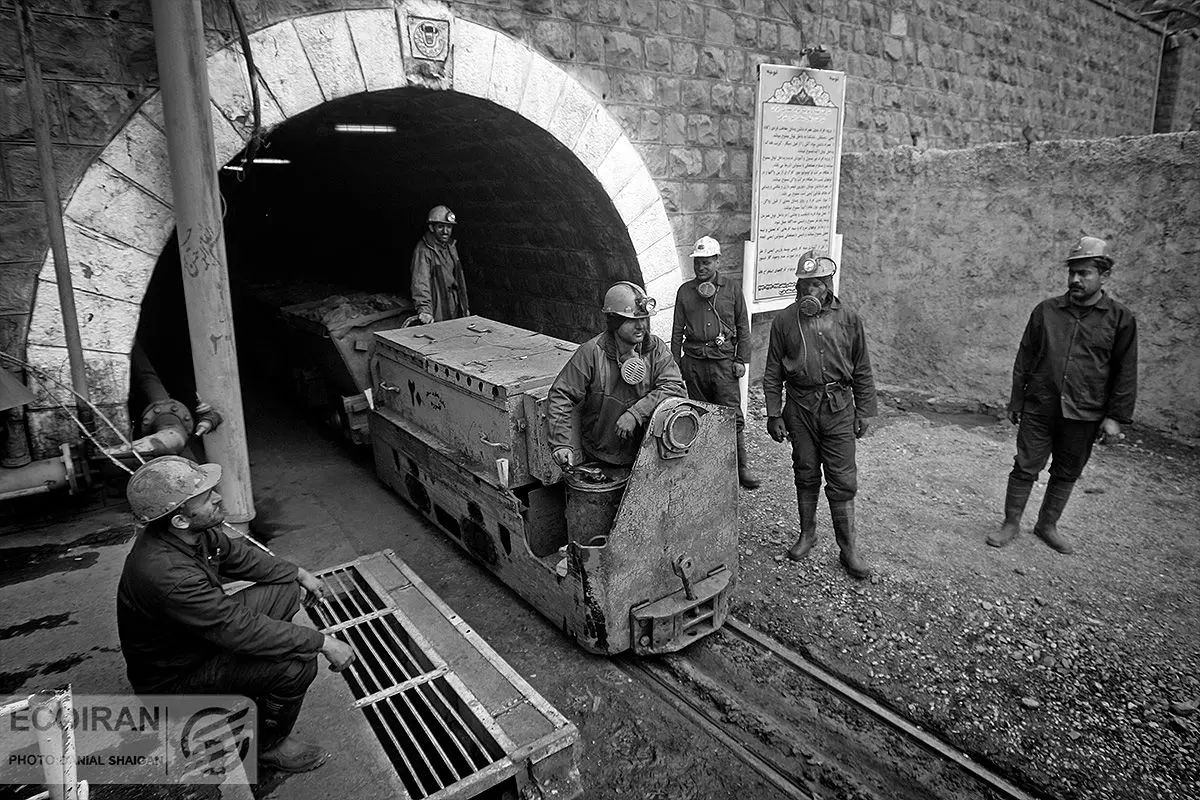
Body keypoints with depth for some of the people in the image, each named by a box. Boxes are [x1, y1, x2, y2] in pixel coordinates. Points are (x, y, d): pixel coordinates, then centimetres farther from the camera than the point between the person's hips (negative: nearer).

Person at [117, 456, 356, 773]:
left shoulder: (192, 532, -14)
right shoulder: (164, 573, -39)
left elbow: (236, 554, 7)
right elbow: (239, 629, -36)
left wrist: (298, 573, 8)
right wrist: (322, 643, -30)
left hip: (201, 633, 9)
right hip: (174, 677, -9)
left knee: (286, 589, 3)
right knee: (298, 665, -23)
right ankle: (267, 745, 5)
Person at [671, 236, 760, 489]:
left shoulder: (731, 290, 6)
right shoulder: (685, 291, 9)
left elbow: (743, 328, 9)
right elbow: (677, 330, 11)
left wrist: (741, 360, 2)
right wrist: (675, 362, 6)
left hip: (724, 361, -2)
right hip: (693, 362, 2)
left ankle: (741, 468, 2)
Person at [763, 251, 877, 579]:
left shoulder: (848, 317, 1)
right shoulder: (784, 321, 0)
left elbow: (861, 370, 7)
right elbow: (773, 373, 4)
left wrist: (864, 411, 5)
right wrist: (774, 414, 0)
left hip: (838, 407, 0)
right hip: (800, 407, 1)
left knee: (842, 480, 1)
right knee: (805, 473, 12)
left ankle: (849, 549, 11)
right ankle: (807, 533, 30)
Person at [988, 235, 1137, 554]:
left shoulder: (1121, 319, -1)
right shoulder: (1046, 310, 2)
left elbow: (1126, 372, 1)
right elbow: (1024, 358, 6)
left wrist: (1116, 417, -4)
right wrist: (1016, 400, 6)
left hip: (1084, 416, 0)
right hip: (1039, 409, 0)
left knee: (1067, 473, 12)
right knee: (1025, 467, 2)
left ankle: (1047, 525, 28)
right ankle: (1011, 524, 15)